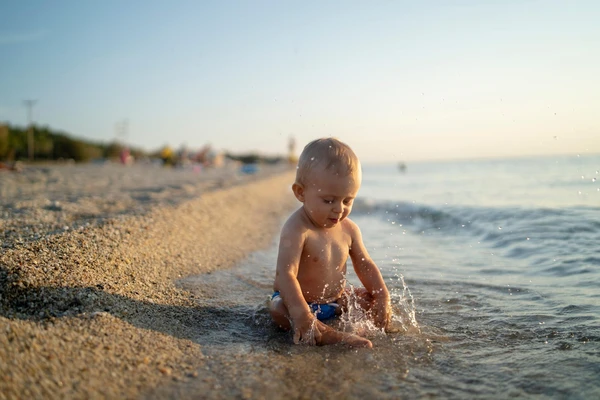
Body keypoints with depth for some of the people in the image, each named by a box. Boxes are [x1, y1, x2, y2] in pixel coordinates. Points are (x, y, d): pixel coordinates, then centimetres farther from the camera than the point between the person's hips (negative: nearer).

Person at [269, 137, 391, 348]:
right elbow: (285, 273, -36)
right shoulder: (296, 229, -27)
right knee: (278, 309, -36)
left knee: (373, 299, 1)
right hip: (298, 300, -6)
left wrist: (382, 297, -7)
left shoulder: (348, 229, -4)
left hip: (335, 300, 7)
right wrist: (300, 313, -47)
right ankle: (331, 336, -46)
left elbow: (365, 265, 6)